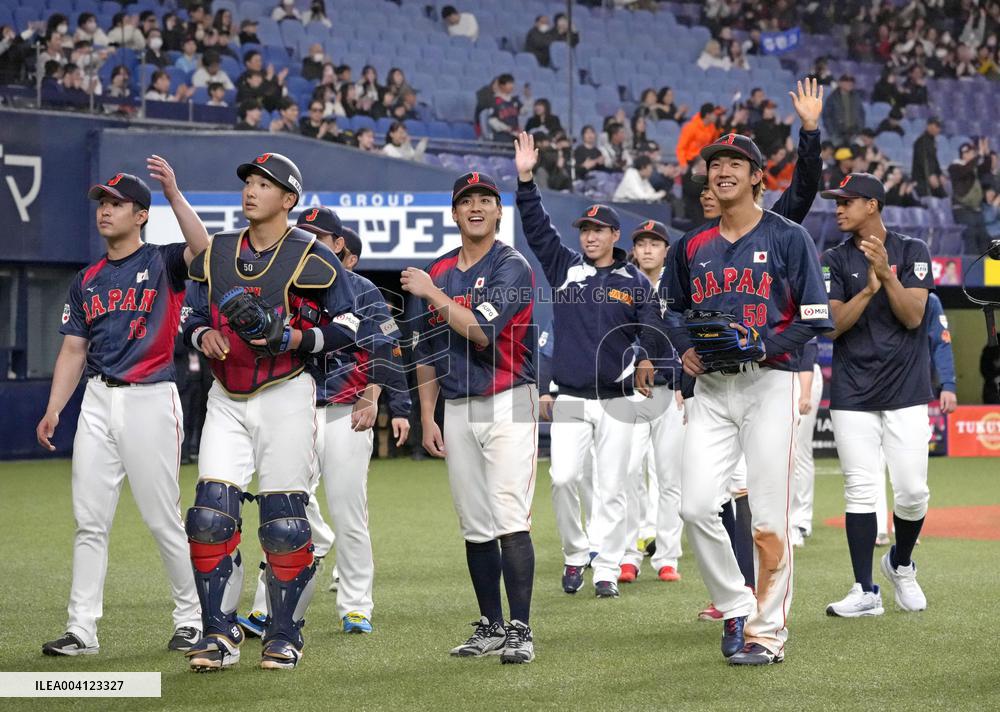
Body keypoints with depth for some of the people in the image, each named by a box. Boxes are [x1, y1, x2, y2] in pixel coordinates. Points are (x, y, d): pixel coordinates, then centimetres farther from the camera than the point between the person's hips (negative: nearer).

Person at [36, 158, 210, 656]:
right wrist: (53, 409, 5)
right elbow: (73, 350, 15)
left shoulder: (163, 263, 2)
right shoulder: (87, 281, 16)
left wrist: (174, 195, -25)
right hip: (97, 402, 5)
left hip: (150, 399, -5)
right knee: (89, 520, 3)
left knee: (163, 519, -2)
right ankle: (82, 630, 6)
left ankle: (192, 619, 11)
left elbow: (204, 250, -21)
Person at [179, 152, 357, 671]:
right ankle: (219, 634, 3)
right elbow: (192, 318, 17)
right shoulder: (216, 254, 10)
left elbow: (348, 326, -4)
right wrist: (203, 335, -6)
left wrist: (293, 339, -18)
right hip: (226, 399, 4)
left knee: (284, 520, -3)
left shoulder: (311, 259, -5)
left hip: (285, 397, -4)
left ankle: (285, 634, 10)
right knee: (211, 512, -5)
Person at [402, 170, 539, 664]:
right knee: (475, 527, 8)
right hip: (457, 410, 6)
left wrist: (432, 294, -13)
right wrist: (427, 417, 11)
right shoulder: (437, 273, 13)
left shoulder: (511, 266, -6)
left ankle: (520, 630, -14)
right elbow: (426, 352, 16)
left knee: (510, 520, -14)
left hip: (507, 404, -6)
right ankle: (491, 626, 15)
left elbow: (482, 330, -19)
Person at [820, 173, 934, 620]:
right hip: (853, 394, 1)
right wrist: (869, 287, -18)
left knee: (913, 492, -4)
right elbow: (832, 326, -5)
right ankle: (865, 591, 2)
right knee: (860, 491, -3)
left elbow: (913, 317, -8)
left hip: (906, 391, -1)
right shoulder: (835, 261, 6)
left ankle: (900, 564, 23)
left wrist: (887, 273, -20)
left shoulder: (912, 252, 2)